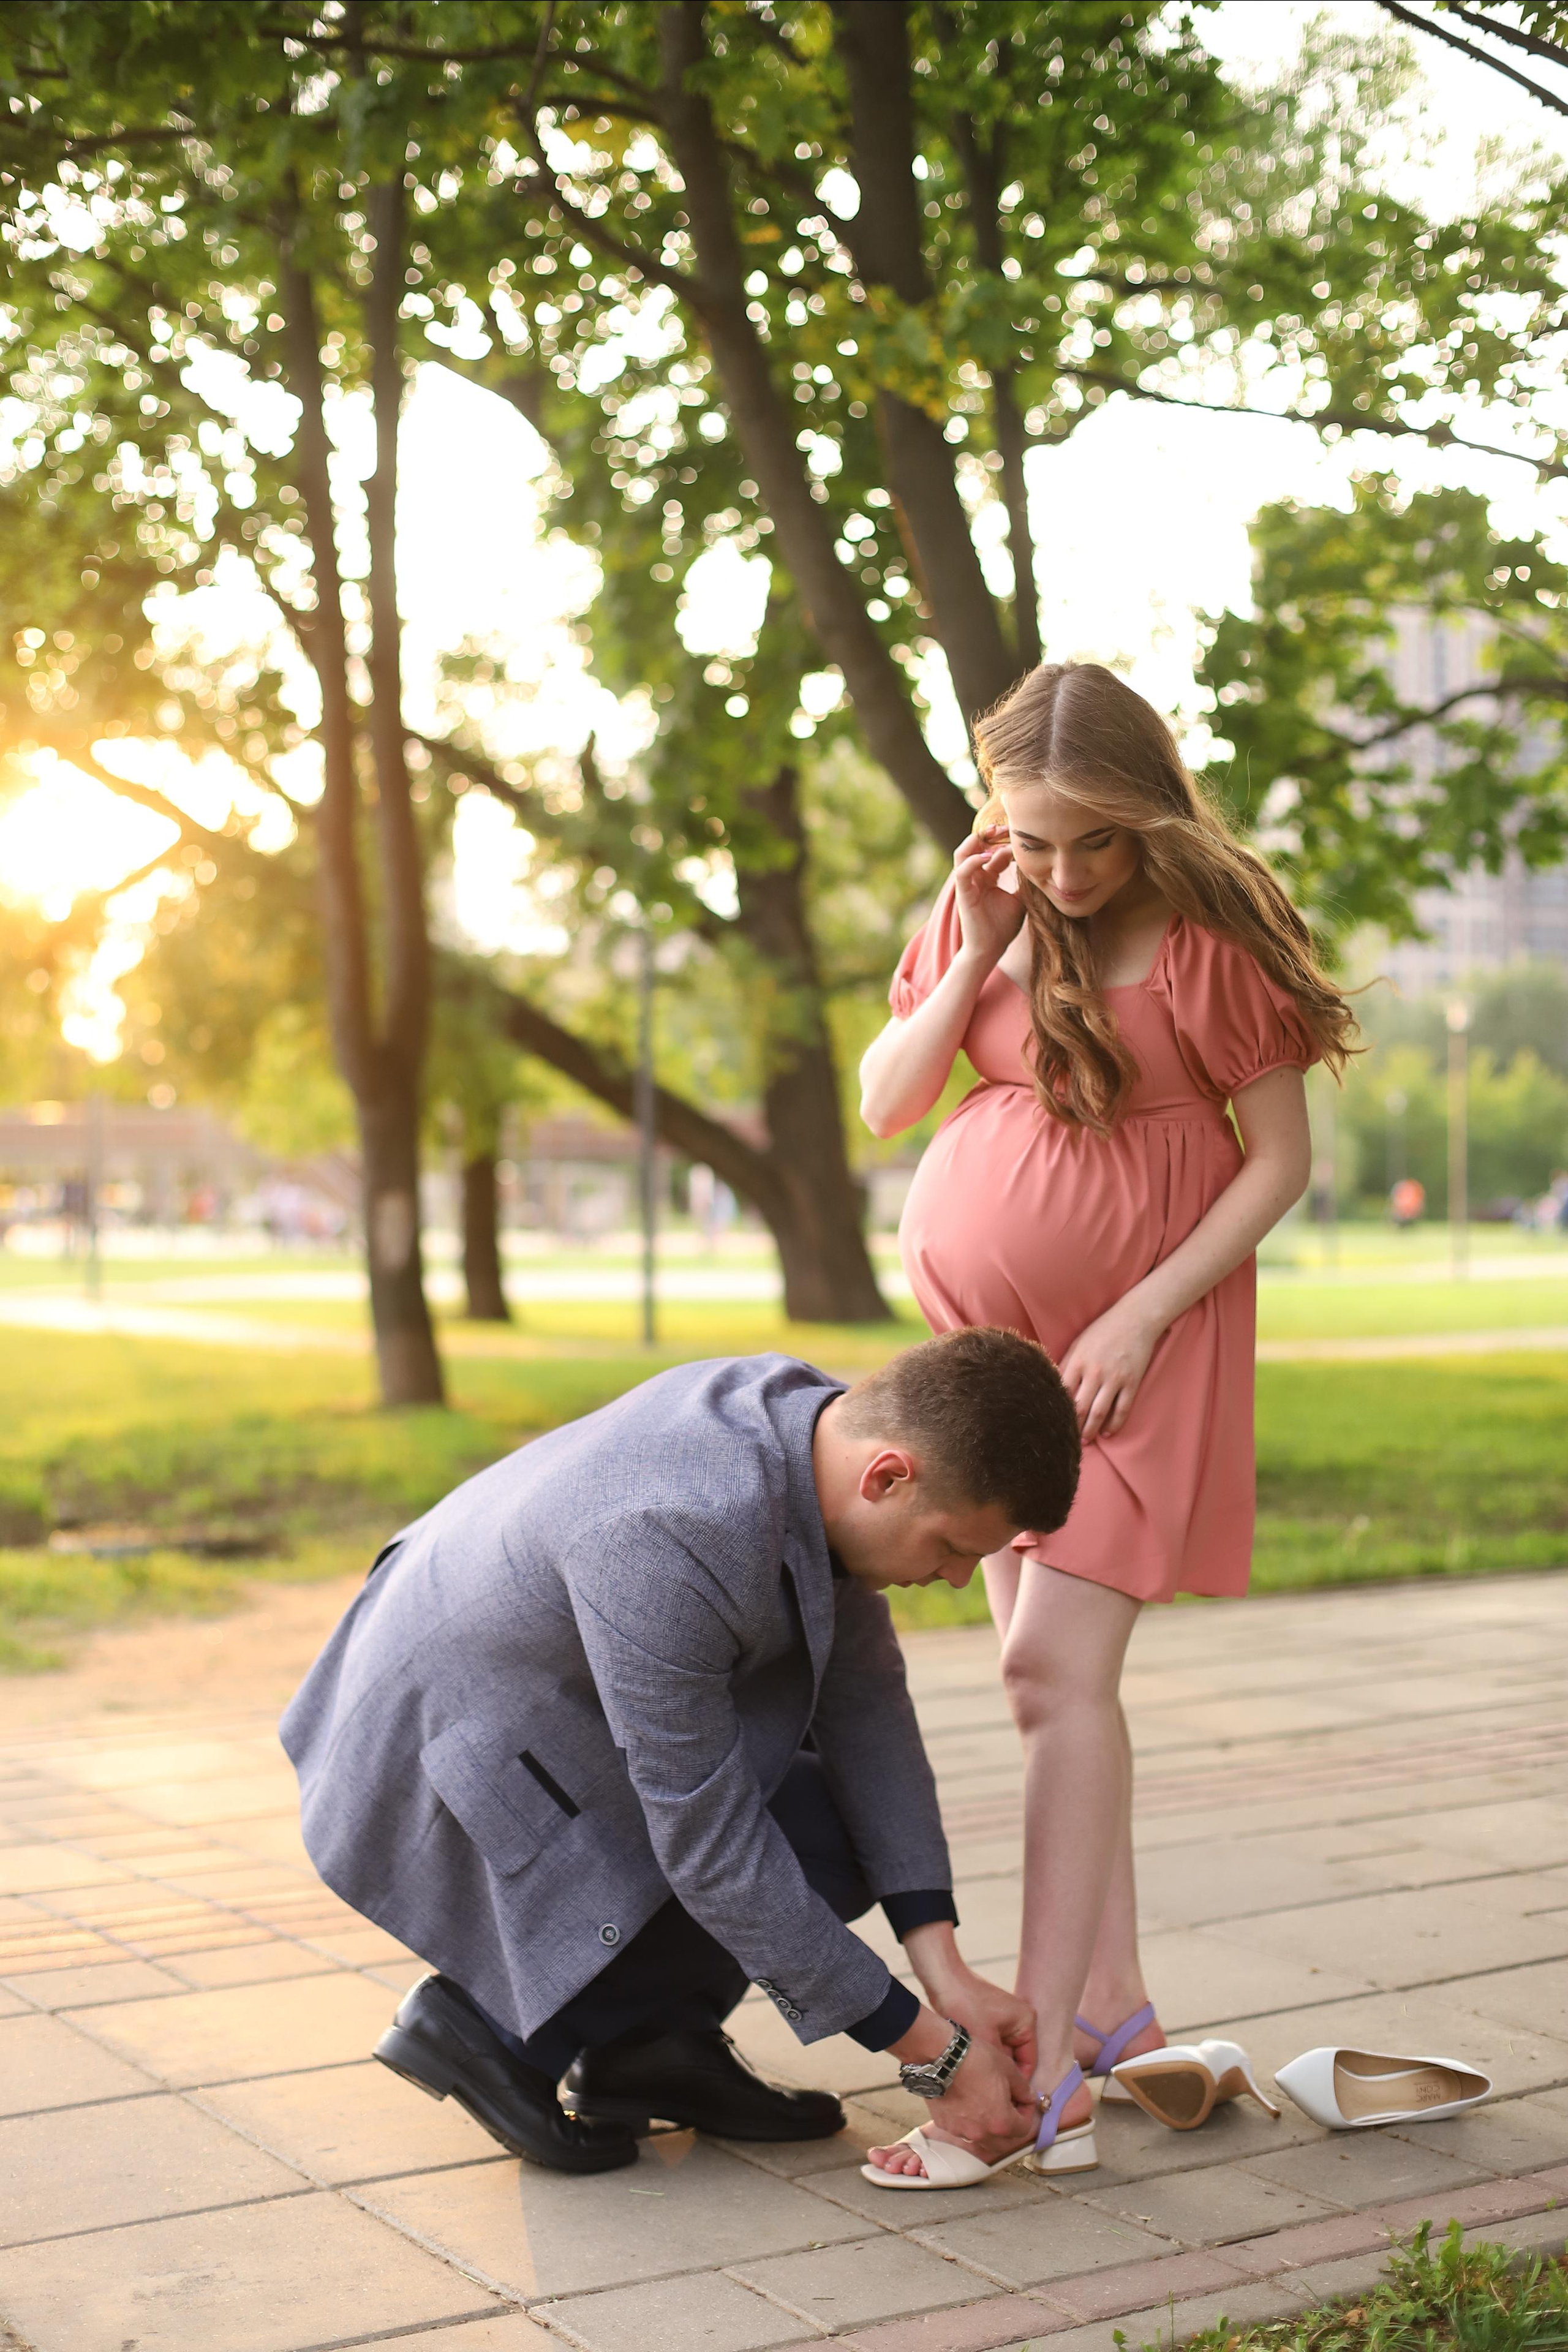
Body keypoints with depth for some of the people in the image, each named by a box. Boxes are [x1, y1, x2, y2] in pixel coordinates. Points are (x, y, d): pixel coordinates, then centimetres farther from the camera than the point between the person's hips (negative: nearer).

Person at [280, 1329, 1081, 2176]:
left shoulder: (824, 1417, -12)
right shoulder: (670, 1543, -37)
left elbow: (863, 1695, -3)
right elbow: (711, 1850, -28)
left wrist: (946, 1971, -8)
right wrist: (934, 2055, -21)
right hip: (438, 1777, -9)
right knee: (814, 1849, -12)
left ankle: (648, 2041, 9)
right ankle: (493, 2022, 0)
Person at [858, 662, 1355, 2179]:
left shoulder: (1210, 935, -15)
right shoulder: (981, 912, 1)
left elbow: (1281, 1159, -11)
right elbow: (885, 1104, 1)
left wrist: (1142, 1318, -17)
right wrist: (974, 957, -13)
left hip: (1136, 1334, -6)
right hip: (993, 1329, 6)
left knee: (1056, 1665, -15)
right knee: (1047, 1672, 9)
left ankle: (1044, 2059, -12)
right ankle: (1112, 1998, 20)